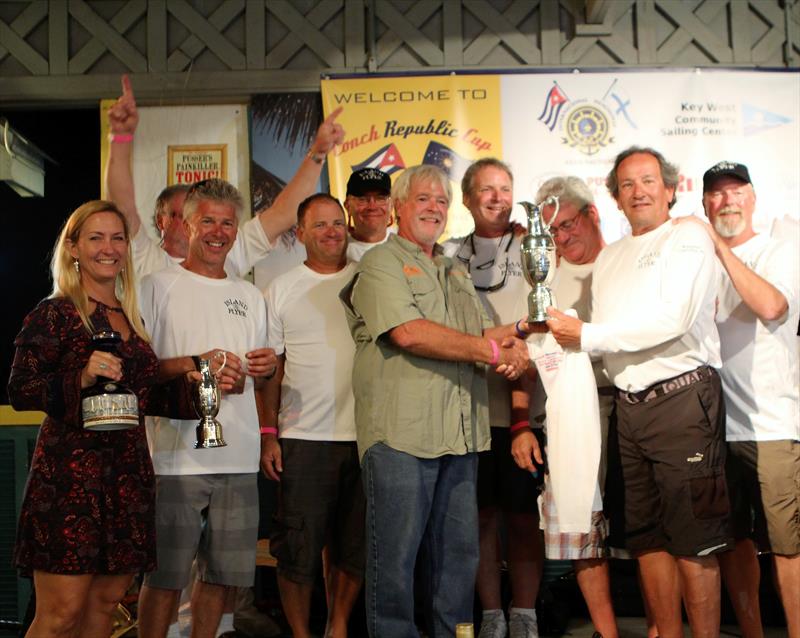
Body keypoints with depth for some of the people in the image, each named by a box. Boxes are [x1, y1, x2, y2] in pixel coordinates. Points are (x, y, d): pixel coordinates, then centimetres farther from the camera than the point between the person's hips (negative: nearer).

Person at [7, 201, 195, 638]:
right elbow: (20, 391, -11)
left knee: (106, 602, 9)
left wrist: (190, 383, 7)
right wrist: (82, 377, -25)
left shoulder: (133, 320, 17)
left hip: (129, 475, 6)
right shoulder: (54, 314, -3)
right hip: (70, 475, -6)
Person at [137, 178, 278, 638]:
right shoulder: (158, 287, 1)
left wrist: (267, 366, 1)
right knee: (166, 577, 0)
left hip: (239, 458, 5)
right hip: (176, 457, -5)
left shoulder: (250, 295, 17)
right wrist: (194, 364, -16)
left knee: (223, 575, 10)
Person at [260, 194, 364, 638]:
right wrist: (268, 433, -3)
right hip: (304, 438, -1)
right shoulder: (282, 289, 5)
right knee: (298, 550, 2)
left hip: (364, 436, 2)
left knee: (355, 548, 11)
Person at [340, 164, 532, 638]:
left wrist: (511, 338, -5)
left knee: (461, 552, 11)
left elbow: (480, 333, 20)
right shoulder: (381, 262, -1)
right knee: (396, 555, -1)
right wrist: (491, 351, -11)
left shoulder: (456, 273, 23)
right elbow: (408, 333, -15)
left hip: (460, 434, 7)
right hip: (401, 433, -7)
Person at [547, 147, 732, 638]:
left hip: (682, 396, -7)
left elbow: (673, 320, -15)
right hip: (630, 407, 7)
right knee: (648, 536, 10)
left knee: (693, 538, -4)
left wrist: (587, 335, -12)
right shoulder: (610, 258, 20)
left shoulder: (688, 238, -2)